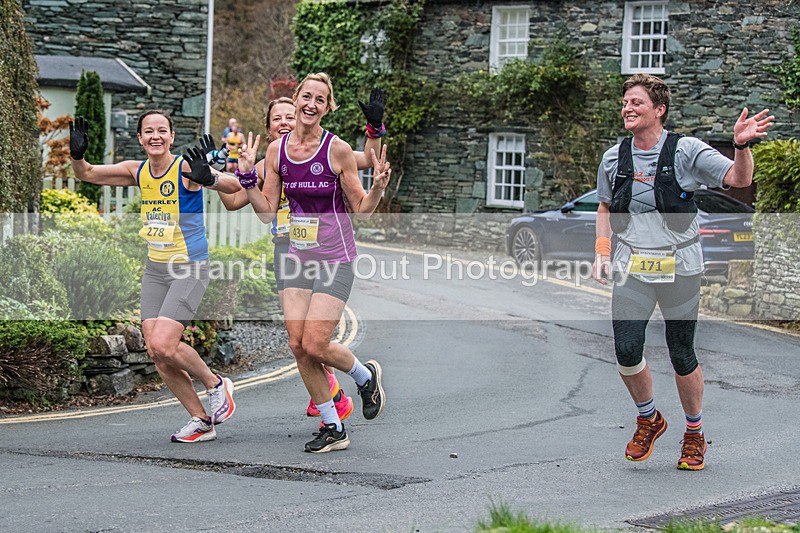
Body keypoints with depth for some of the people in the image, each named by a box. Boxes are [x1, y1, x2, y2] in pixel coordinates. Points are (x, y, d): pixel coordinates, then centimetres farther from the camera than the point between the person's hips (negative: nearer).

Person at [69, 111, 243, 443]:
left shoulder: (185, 168, -13)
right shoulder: (137, 172, 5)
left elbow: (234, 187, -25)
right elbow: (86, 174, 11)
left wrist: (210, 179, -46)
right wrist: (77, 154, -10)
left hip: (190, 270, -7)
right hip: (155, 269, 7)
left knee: (163, 345, -19)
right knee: (156, 352, -1)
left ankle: (216, 384, 8)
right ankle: (201, 421, 13)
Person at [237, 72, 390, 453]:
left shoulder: (338, 150, -10)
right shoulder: (277, 150, 3)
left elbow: (361, 211, -4)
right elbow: (267, 213, 7)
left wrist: (378, 187, -21)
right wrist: (247, 175, -1)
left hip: (336, 258, -5)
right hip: (298, 257, 5)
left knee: (315, 345, -12)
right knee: (298, 345, -2)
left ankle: (366, 376, 20)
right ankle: (333, 428, 13)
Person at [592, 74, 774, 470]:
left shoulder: (686, 151, -6)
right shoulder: (614, 158, 5)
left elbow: (739, 179, -12)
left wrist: (741, 145, -31)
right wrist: (602, 251, 7)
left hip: (679, 268, -3)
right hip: (632, 269, 3)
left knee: (682, 356, 4)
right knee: (626, 351, -8)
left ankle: (694, 434, 25)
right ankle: (648, 420, 19)